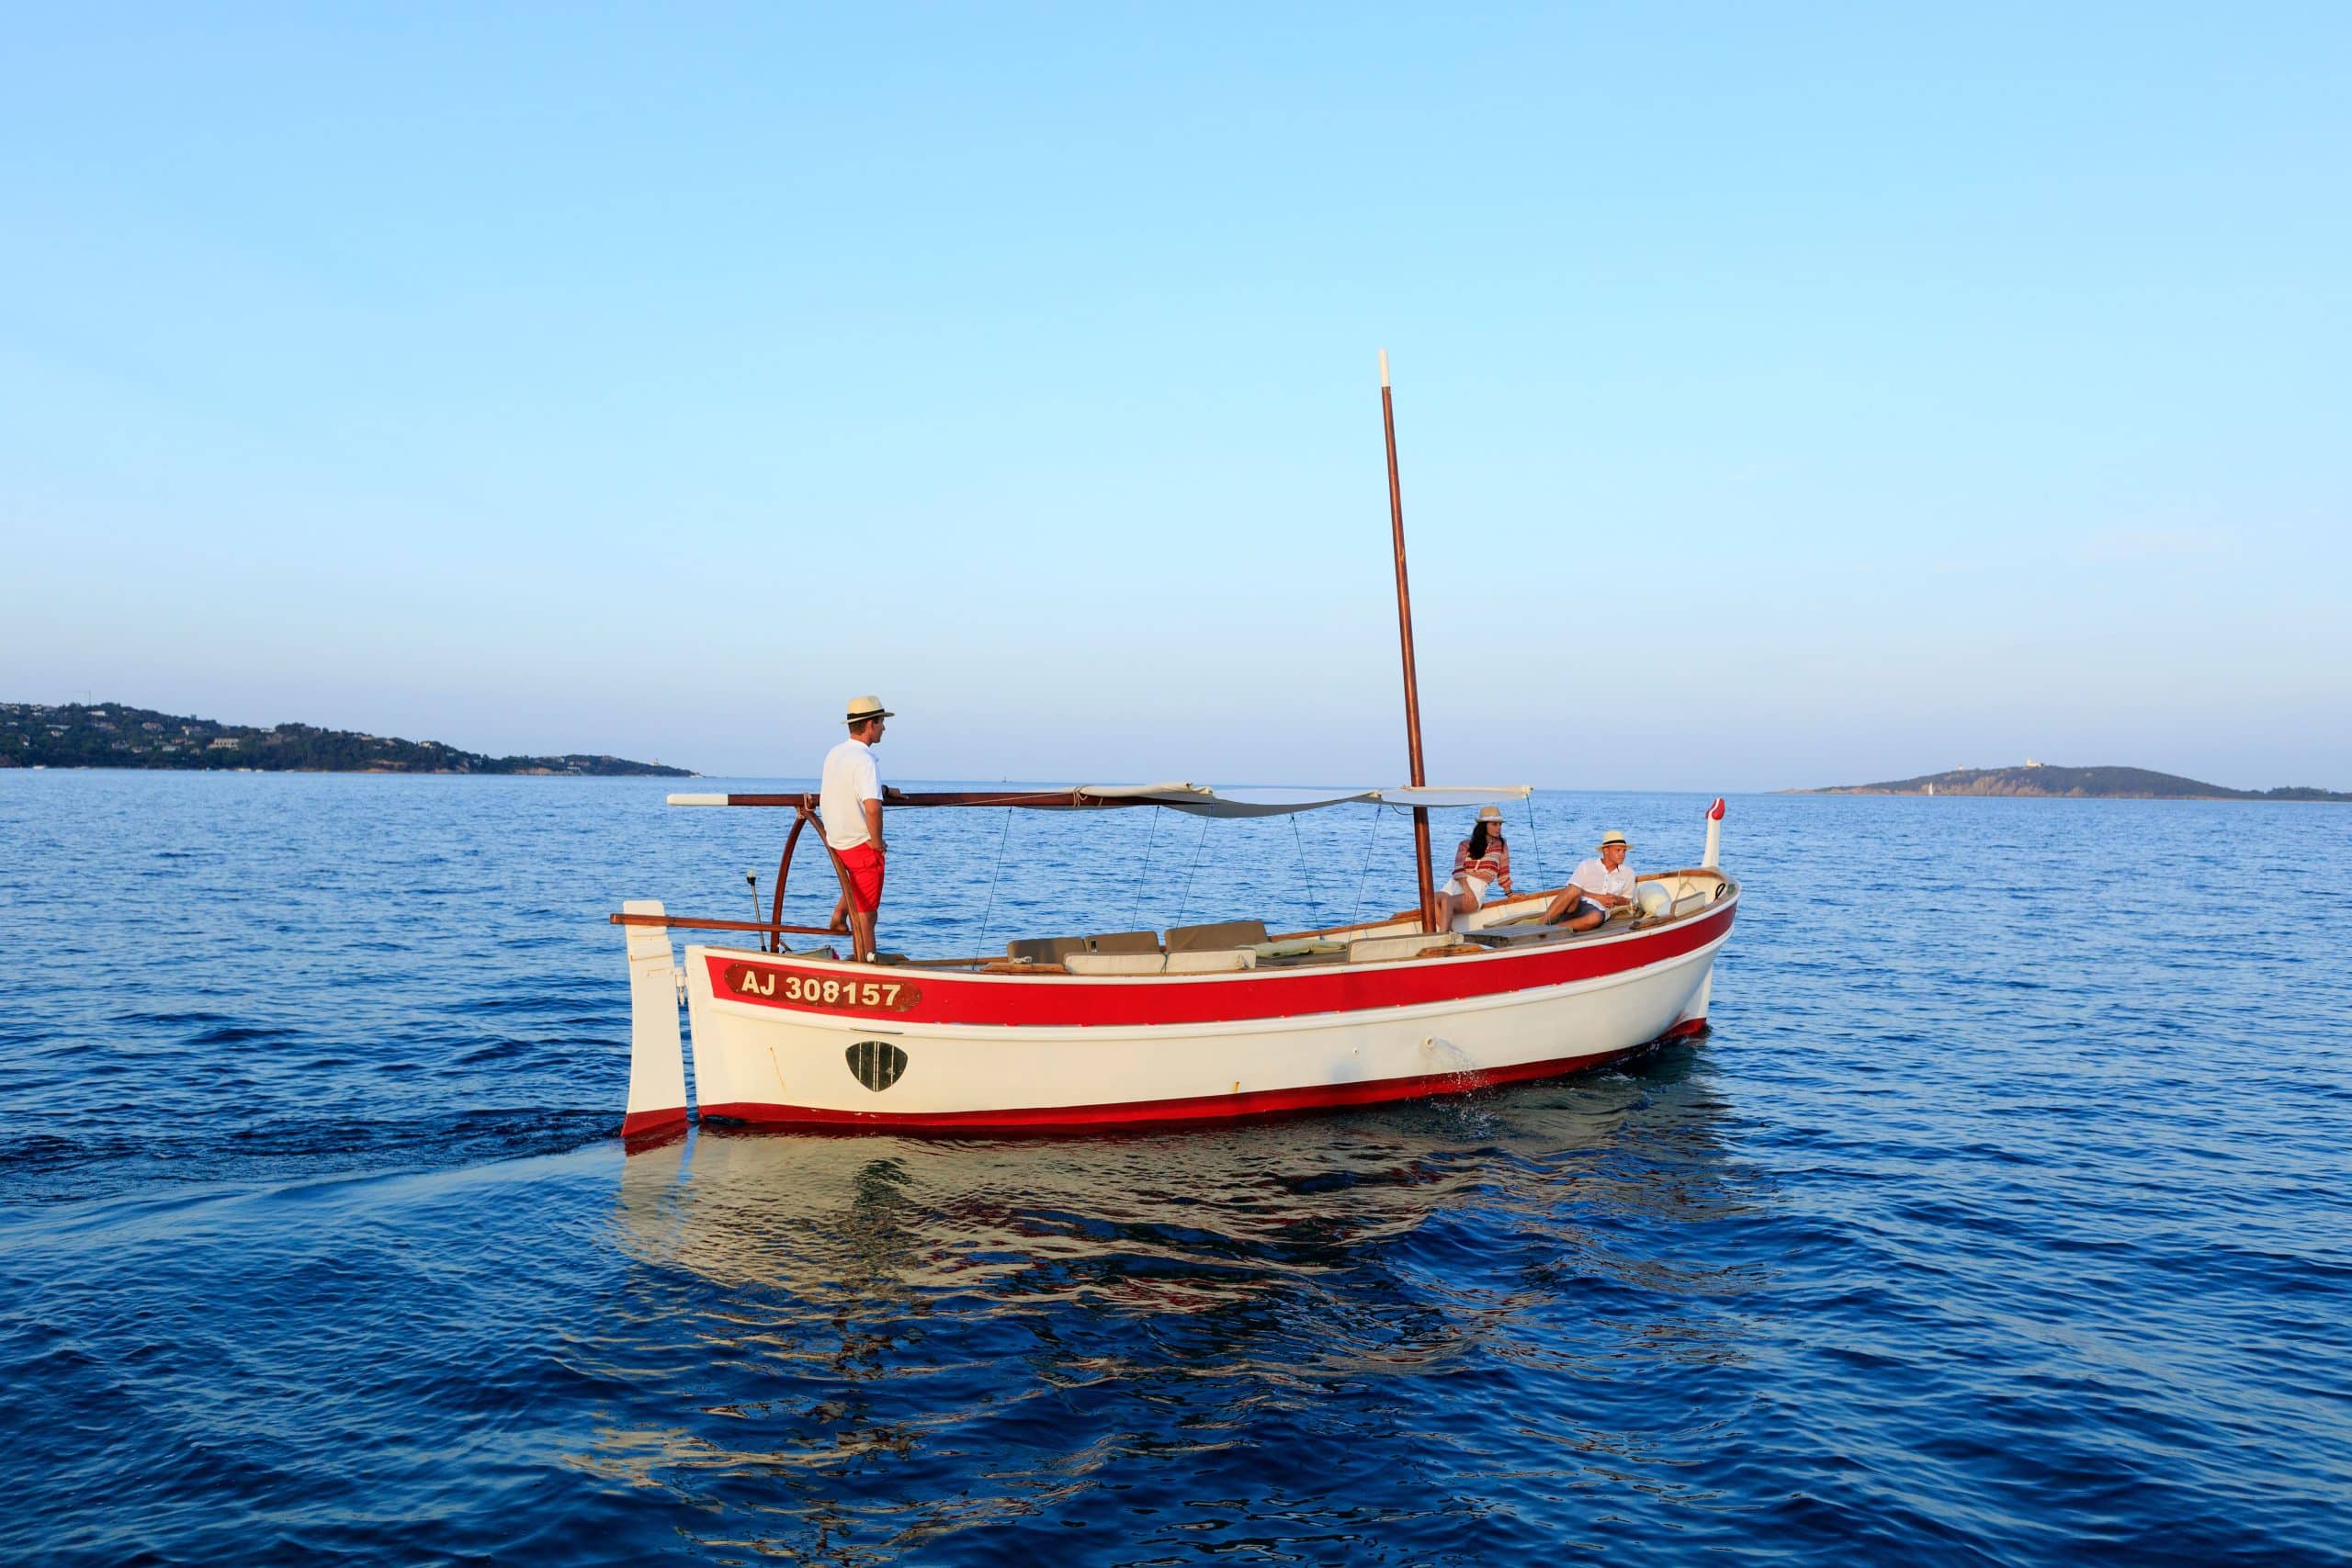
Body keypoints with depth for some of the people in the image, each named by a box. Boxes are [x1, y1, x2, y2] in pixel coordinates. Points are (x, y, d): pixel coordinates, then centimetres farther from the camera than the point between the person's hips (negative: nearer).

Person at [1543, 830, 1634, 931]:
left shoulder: (1628, 874, 16)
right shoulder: (1587, 866, 8)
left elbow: (1627, 900, 24)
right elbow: (1572, 889, -1)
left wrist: (1616, 900, 0)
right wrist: (1598, 897, -8)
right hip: (1576, 904, -1)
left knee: (1595, 917, -40)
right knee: (1574, 890, -39)